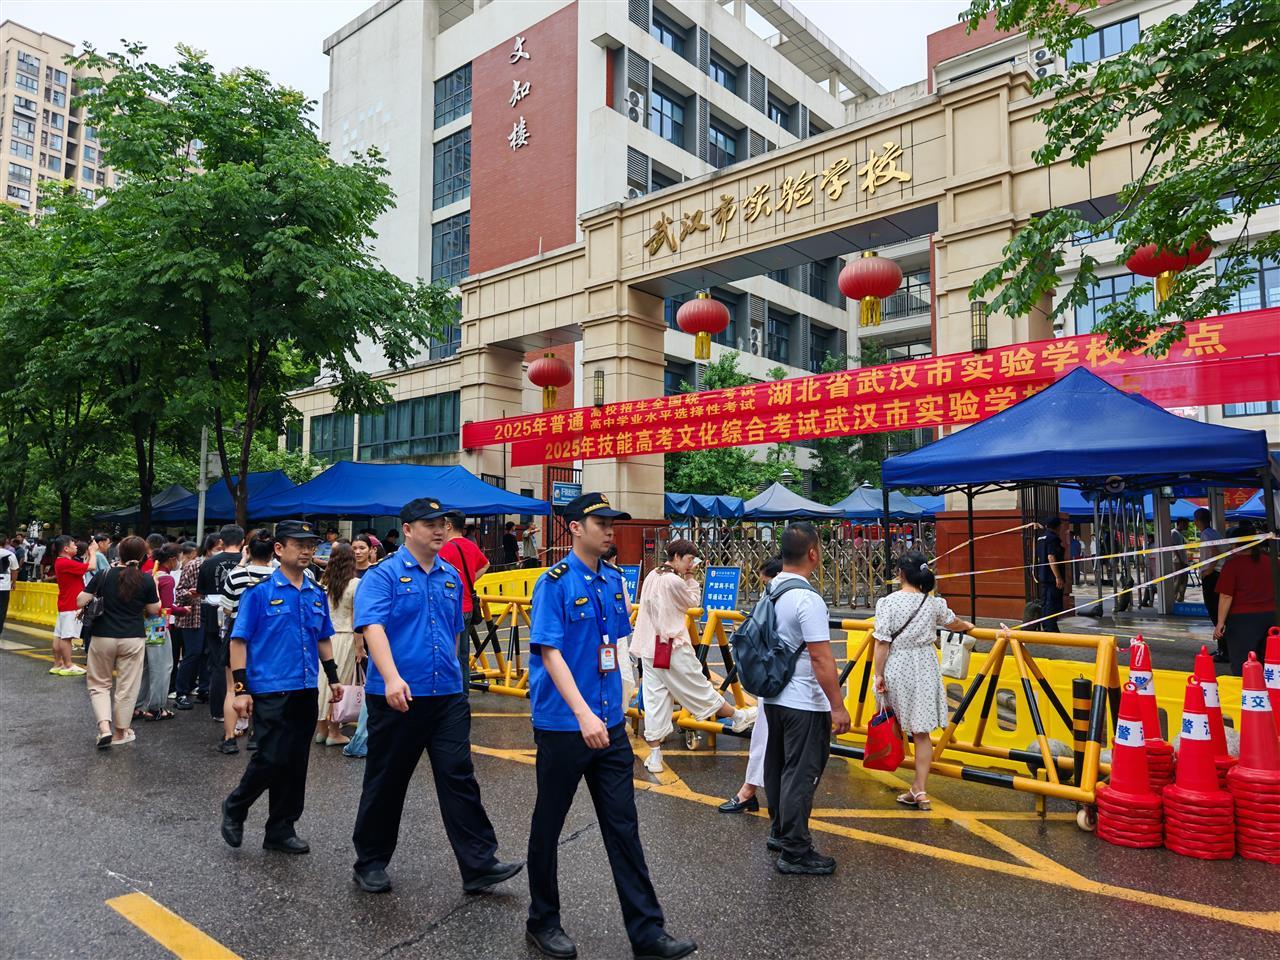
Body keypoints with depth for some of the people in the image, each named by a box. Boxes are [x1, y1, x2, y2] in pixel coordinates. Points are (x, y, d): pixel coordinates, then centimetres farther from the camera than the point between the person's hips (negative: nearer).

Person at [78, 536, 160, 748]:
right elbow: (154, 610, 1)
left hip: (103, 637, 1)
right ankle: (120, 732, 19)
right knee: (127, 687, 10)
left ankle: (104, 728, -1)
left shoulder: (104, 575, -6)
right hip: (133, 639, -1)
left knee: (99, 684, 15)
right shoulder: (146, 580, -7)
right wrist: (154, 588, 11)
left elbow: (80, 601, -4)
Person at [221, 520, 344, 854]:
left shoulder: (317, 593, 9)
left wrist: (333, 677, 16)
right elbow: (239, 640, -7)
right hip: (269, 690, -6)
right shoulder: (259, 590, -7)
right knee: (272, 759, -7)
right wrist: (240, 689, -11)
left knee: (296, 763, 10)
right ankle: (234, 808, 22)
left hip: (306, 690, 6)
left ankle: (281, 830, 23)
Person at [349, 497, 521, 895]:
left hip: (448, 697, 4)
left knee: (459, 778, 1)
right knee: (386, 783, 11)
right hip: (397, 697, -4)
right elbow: (373, 627, -21)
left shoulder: (451, 577, 11)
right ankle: (370, 863, 29)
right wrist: (392, 678, -34)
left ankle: (479, 864, 7)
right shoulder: (384, 575, -7)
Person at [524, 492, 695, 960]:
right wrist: (583, 714, -28)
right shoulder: (555, 582, -14)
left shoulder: (614, 580, 5)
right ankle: (542, 922, 30)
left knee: (623, 826, 10)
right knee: (549, 826, 12)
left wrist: (614, 705, 14)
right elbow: (549, 653, -20)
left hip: (610, 725, 6)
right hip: (563, 726, -5)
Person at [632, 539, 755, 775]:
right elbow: (694, 601, -2)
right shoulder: (674, 581, -17)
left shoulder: (651, 576, 8)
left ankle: (654, 755, 10)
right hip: (672, 647, -7)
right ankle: (739, 717, 31)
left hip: (648, 647, 7)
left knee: (654, 698, 7)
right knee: (699, 687, 10)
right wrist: (690, 578, 3)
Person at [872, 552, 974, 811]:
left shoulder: (887, 602, -11)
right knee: (922, 732, 7)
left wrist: (878, 674, -6)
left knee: (898, 728, 16)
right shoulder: (933, 603, 1)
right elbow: (953, 623, 22)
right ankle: (919, 790, 9)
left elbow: (882, 642, -13)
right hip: (925, 668, 3)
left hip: (897, 668, -3)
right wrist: (967, 626, 44)